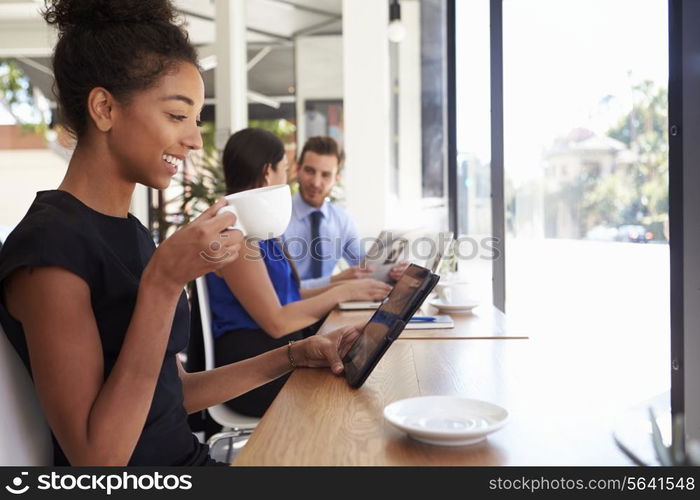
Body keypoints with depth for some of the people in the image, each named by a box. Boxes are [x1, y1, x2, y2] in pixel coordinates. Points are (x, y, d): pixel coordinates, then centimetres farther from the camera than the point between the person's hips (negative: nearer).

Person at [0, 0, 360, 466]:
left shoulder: (131, 231, 7)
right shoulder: (50, 245, -18)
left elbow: (171, 392, 10)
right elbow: (98, 456, -21)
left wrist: (295, 355, 2)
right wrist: (163, 283, -26)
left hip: (187, 455, 7)